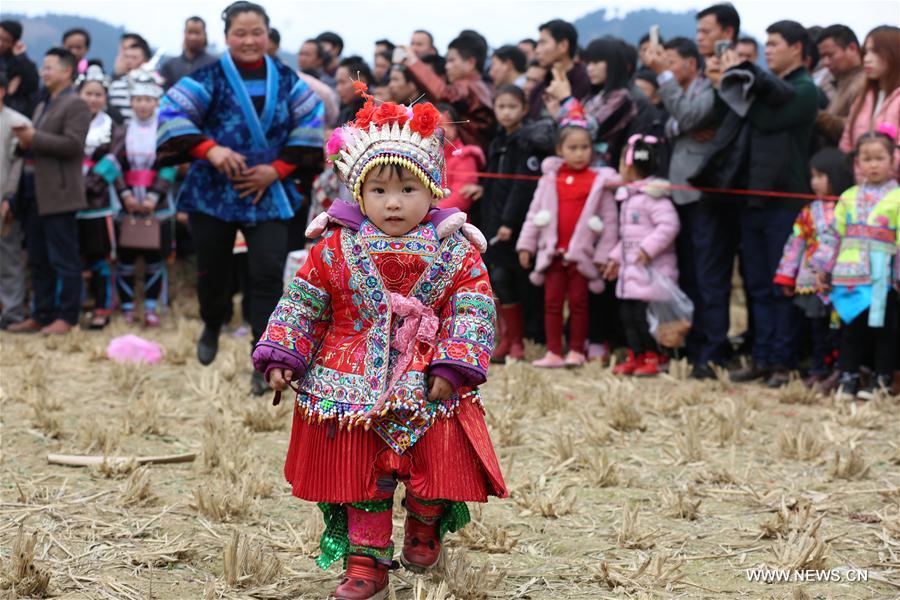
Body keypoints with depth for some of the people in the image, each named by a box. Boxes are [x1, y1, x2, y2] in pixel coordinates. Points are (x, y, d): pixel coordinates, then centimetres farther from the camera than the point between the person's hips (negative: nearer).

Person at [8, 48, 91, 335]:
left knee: (64, 260, -4)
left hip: (59, 196, -9)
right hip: (37, 196, 9)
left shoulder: (75, 105, -7)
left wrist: (34, 137, -17)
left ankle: (66, 317, 0)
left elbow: (73, 144, -19)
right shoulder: (42, 106, 22)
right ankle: (41, 315, 16)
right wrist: (26, 141, 4)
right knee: (38, 261, 11)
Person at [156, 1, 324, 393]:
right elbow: (172, 114, -14)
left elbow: (310, 125, 3)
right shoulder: (209, 79, -6)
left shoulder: (286, 80, 3)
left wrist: (278, 169, -8)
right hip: (213, 192, -1)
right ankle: (212, 327, 45)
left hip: (268, 195, 1)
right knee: (212, 271, 13)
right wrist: (210, 149, -27)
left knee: (268, 274, -9)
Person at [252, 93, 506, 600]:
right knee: (362, 478, 5)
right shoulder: (335, 249, -3)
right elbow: (301, 305, 4)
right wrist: (281, 358, -2)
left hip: (428, 387, 0)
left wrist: (453, 367, -17)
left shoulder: (455, 253, -4)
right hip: (356, 387, 0)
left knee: (436, 468, 5)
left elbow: (474, 312, -7)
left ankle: (426, 528, 37)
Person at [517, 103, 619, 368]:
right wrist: (526, 244, 4)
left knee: (578, 302, 3)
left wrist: (603, 255, -5)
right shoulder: (550, 179, 4)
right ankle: (553, 353, 8)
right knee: (552, 301, 4)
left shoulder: (599, 181, -3)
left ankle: (576, 351, 10)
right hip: (553, 251, 3)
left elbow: (609, 221, -2)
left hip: (582, 253, -3)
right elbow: (534, 213, 8)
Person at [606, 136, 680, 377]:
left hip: (652, 272, -10)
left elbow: (669, 224, -24)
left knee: (645, 314, -8)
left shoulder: (652, 194, -14)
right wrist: (616, 257, 23)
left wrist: (648, 248, -25)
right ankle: (635, 357, 18)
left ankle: (653, 358, 2)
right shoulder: (629, 197, 17)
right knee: (628, 313, 11)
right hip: (631, 271, 10)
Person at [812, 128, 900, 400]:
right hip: (850, 275, 4)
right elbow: (834, 235, 13)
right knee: (850, 328, 8)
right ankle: (848, 376, 15)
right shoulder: (849, 197, 11)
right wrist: (823, 266, 10)